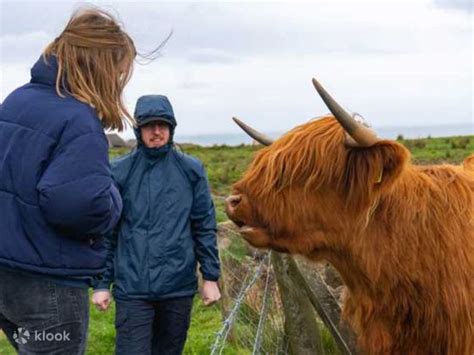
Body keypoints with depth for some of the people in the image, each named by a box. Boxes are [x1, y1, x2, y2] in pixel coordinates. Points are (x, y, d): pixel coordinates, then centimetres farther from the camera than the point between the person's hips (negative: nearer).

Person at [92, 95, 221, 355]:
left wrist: (211, 277, 1)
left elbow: (205, 227, 4)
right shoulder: (120, 172, -2)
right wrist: (102, 283, -1)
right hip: (132, 287, -1)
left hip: (179, 286, 2)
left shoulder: (191, 170, 1)